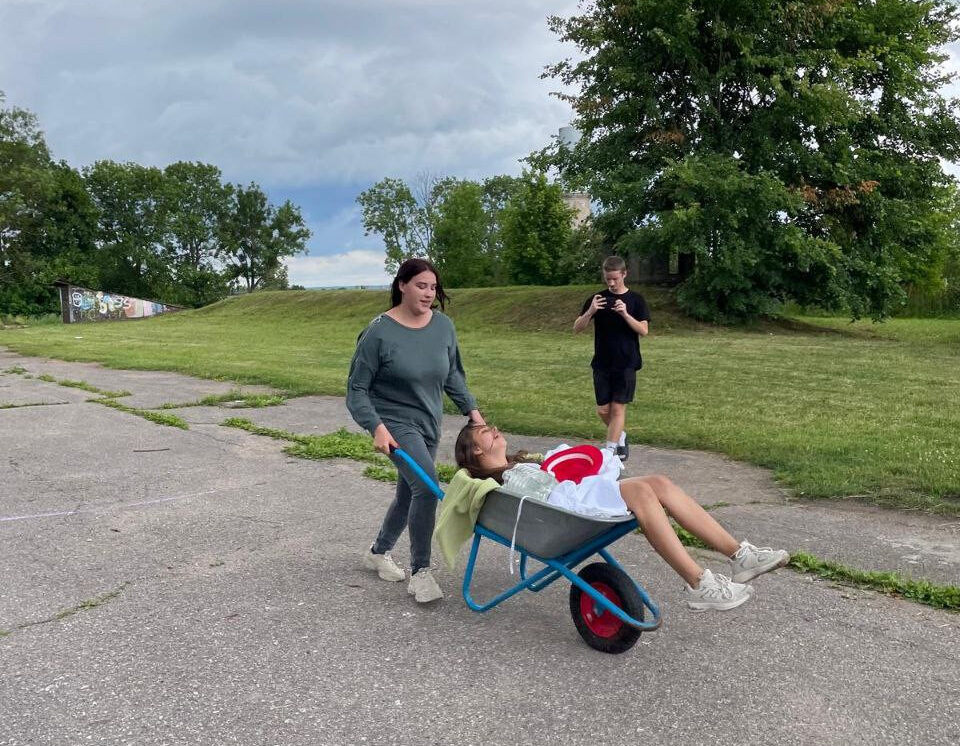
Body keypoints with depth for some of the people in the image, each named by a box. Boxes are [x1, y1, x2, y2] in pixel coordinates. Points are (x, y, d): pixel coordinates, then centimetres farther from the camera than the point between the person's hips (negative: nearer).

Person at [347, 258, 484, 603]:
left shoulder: (443, 326, -2)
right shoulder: (379, 332, -16)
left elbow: (453, 375, 13)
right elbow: (357, 389, -12)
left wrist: (471, 409, 5)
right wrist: (377, 427, -24)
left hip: (428, 424, 6)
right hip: (395, 422, -6)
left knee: (409, 493, 16)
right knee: (427, 484, -24)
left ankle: (378, 552, 41)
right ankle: (420, 571, -10)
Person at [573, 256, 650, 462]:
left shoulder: (636, 300, -1)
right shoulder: (597, 298, 3)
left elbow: (644, 330, -8)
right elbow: (577, 328, -1)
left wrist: (625, 314, -22)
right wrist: (590, 311, -19)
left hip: (626, 364, -2)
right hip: (601, 364, 2)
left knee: (618, 408, -5)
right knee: (603, 410, 5)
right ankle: (621, 437, 31)